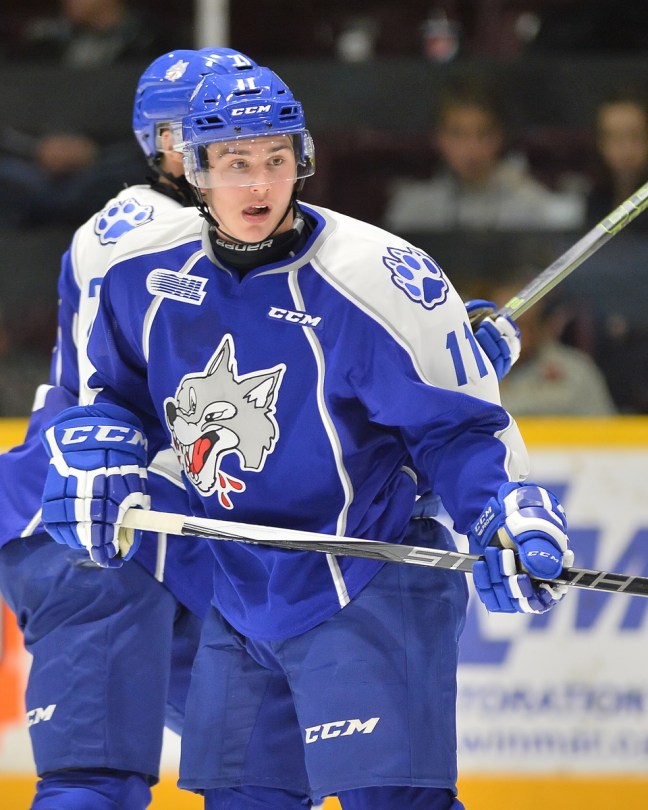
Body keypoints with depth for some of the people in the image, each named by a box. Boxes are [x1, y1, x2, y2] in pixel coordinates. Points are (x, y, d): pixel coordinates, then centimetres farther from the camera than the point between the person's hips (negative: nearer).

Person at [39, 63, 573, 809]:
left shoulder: (375, 283, -19)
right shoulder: (143, 272, -1)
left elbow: (458, 425, -12)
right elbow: (117, 391, 18)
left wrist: (507, 515, -28)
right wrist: (95, 457, -2)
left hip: (370, 594, -6)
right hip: (241, 599, 6)